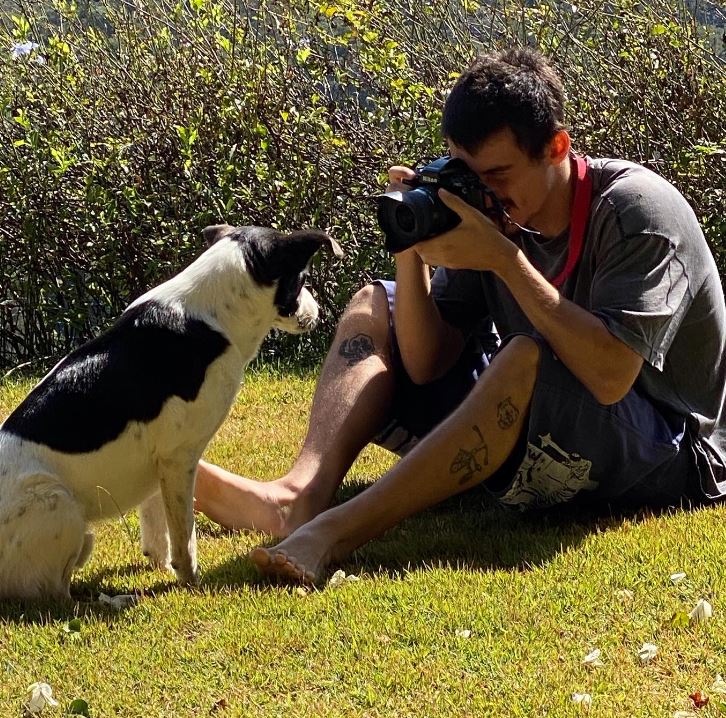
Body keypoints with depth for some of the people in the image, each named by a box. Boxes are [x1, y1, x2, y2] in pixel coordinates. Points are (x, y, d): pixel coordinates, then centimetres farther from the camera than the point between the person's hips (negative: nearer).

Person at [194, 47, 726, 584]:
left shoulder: (636, 211, -19)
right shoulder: (498, 213, -1)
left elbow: (610, 377, -33)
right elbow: (426, 366, -3)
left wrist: (506, 259, -31)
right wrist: (412, 250, -17)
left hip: (671, 456, -7)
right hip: (537, 424, 7)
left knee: (530, 358, -37)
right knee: (373, 307, 2)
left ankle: (336, 534, -41)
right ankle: (301, 497, -24)